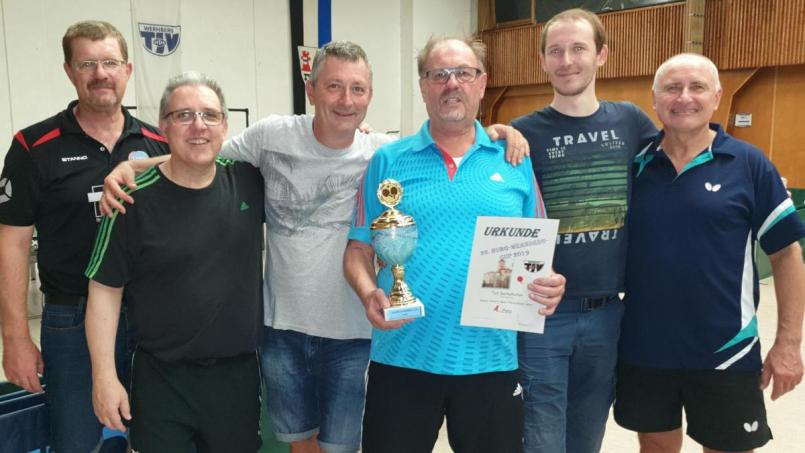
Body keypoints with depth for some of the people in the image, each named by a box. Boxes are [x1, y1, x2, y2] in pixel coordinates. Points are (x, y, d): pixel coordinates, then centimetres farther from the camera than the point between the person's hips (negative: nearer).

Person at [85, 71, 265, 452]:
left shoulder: (250, 180, -3)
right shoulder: (136, 199, -10)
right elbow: (105, 289, -7)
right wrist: (104, 375, -9)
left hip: (240, 373, 3)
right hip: (161, 379, -2)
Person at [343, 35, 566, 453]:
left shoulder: (516, 162, 5)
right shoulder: (387, 162, 3)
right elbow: (359, 249, 4)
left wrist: (549, 284, -12)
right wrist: (369, 293, -15)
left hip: (491, 359, 1)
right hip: (402, 358, -1)